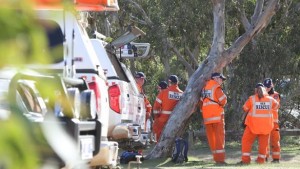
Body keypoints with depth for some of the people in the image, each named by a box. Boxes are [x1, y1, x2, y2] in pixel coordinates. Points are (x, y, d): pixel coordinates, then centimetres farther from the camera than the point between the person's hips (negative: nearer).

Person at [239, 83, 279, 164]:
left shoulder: (252, 99, -7)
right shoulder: (270, 99, 2)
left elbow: (245, 109, 2)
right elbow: (276, 105, 21)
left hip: (253, 124, -2)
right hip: (266, 125, 2)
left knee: (246, 140, 6)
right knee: (263, 142, 14)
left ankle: (245, 159, -2)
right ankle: (261, 159, 12)